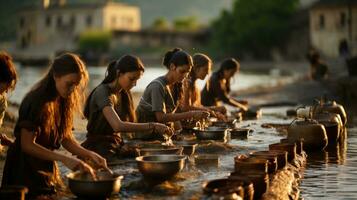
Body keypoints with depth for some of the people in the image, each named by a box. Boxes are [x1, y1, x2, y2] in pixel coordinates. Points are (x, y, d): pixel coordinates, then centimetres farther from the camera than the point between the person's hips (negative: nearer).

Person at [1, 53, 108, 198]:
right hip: (25, 170, -7)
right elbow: (27, 145, -24)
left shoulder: (63, 101, 3)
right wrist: (64, 158, -31)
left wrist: (89, 154, -12)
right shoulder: (36, 102, -22)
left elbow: (66, 138, 5)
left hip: (48, 168, 8)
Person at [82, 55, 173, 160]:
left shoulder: (125, 94, 12)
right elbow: (118, 126, -31)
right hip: (99, 149, -8)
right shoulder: (103, 93, -16)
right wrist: (152, 126, -35)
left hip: (116, 147, 8)